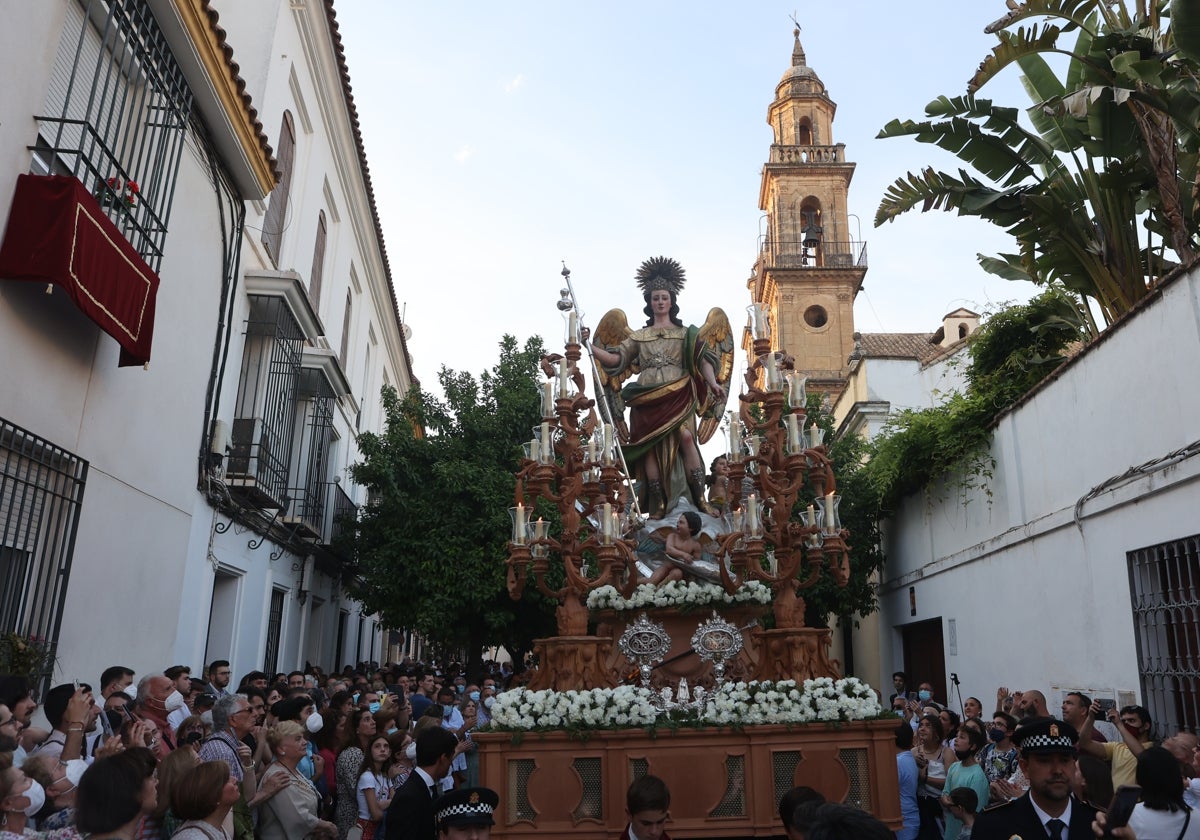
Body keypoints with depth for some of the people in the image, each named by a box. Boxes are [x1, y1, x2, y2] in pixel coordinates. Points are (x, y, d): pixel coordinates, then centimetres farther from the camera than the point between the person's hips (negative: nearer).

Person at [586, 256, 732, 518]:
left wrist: (713, 382, -15)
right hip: (647, 400, 2)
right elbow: (616, 358, 10)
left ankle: (700, 498, -23)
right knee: (651, 448, -7)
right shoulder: (639, 336, 19)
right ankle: (658, 505, -3)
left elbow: (702, 360, 3)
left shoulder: (686, 334, 15)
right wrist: (589, 346, -2)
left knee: (685, 436, -25)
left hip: (678, 397, -2)